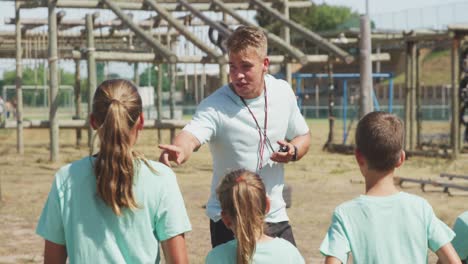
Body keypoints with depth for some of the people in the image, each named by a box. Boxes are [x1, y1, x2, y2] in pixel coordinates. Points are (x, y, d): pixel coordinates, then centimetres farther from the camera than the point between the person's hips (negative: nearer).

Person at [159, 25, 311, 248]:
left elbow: (303, 136, 14)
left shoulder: (283, 92, -1)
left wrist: (293, 151, -9)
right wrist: (178, 150, -60)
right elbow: (190, 136, -37)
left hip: (276, 216, 5)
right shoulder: (215, 106, -18)